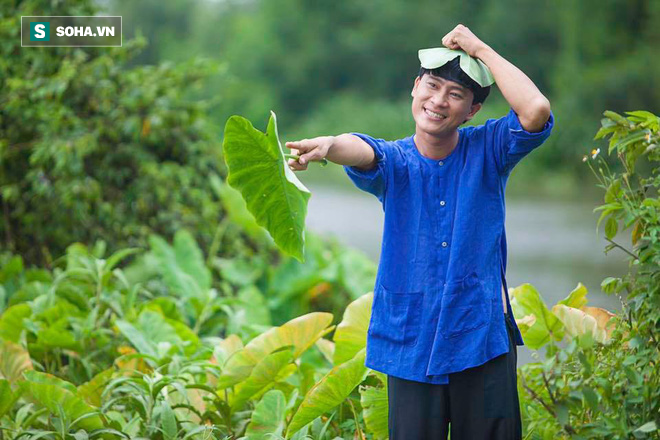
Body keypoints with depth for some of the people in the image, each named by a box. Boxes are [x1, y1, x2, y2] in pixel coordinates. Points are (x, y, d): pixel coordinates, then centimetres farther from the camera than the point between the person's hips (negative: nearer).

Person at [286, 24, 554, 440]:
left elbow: (537, 110, -19)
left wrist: (480, 49, -10)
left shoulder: (487, 150, -1)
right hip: (410, 341, 0)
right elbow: (361, 151, -26)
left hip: (483, 338, 0)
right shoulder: (393, 161, -1)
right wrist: (330, 144, -50)